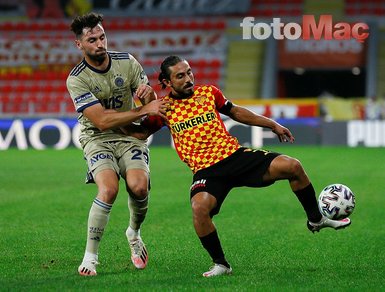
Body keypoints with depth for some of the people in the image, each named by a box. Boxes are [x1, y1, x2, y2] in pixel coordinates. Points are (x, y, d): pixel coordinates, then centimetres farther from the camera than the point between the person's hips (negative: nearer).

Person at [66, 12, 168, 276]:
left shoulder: (127, 62, -1)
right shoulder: (76, 79, -13)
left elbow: (153, 105, 5)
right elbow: (102, 121, -21)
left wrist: (148, 92, -20)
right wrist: (143, 110, -24)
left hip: (130, 135, 3)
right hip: (98, 139, -3)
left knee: (139, 187, -22)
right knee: (108, 189, -28)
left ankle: (134, 232, 11)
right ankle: (90, 256, -14)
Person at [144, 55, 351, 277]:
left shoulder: (209, 92, 8)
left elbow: (235, 112, 23)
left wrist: (273, 125, 26)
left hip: (235, 155, 3)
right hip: (206, 170, -3)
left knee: (292, 166, -13)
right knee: (199, 207, -35)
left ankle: (316, 219, 12)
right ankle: (220, 265, -14)